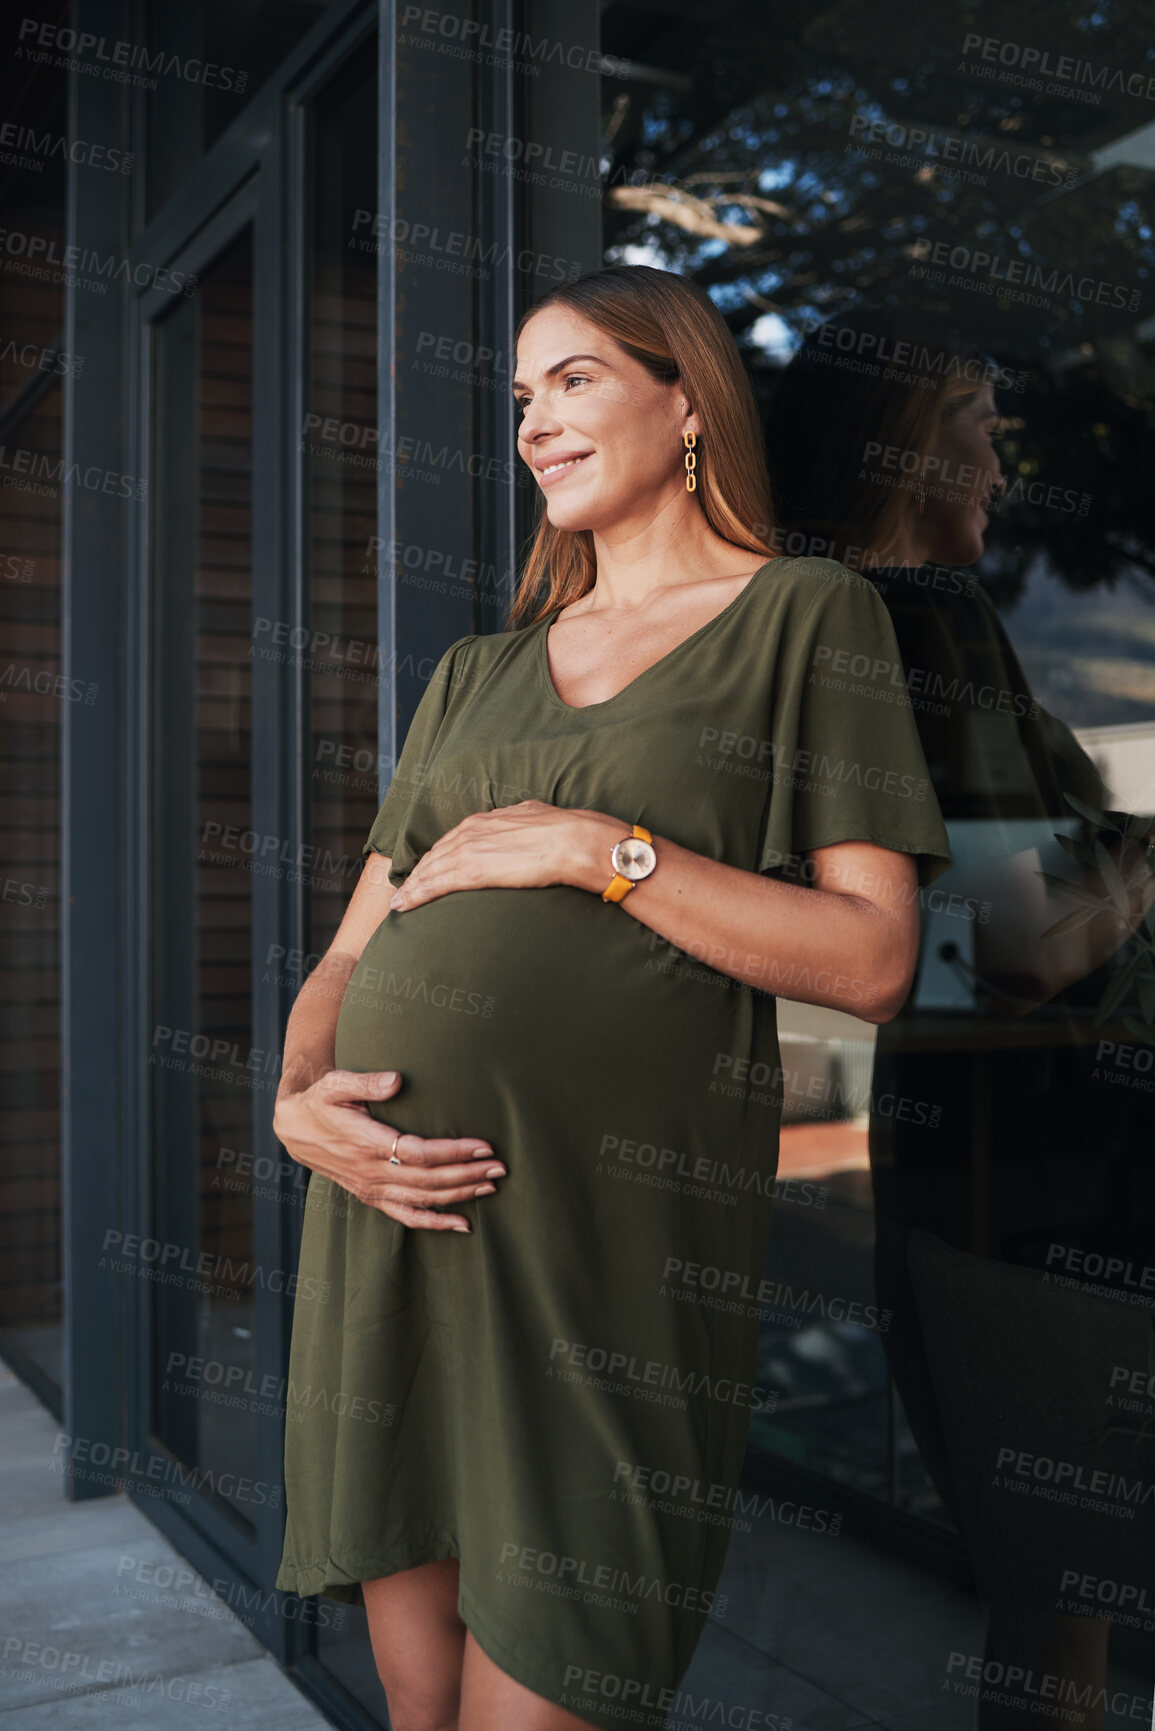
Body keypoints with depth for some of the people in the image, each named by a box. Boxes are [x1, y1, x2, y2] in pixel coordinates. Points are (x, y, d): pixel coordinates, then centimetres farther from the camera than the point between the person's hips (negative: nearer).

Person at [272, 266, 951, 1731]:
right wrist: (300, 1098, -6)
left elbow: (871, 961, -5)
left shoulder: (810, 619, 4)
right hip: (396, 1209, 5)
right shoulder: (477, 674, 18)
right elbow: (351, 954, 15)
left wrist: (598, 849, -10)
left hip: (607, 1237, -5)